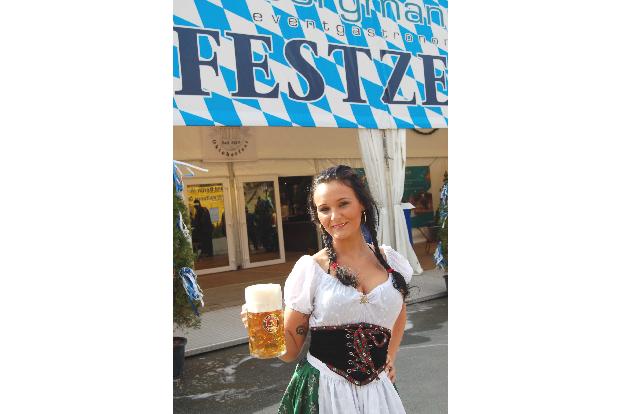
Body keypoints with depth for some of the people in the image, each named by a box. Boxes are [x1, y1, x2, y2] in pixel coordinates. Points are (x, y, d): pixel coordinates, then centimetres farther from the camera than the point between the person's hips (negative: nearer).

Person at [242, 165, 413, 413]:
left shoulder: (390, 260, -2)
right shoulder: (310, 269, -12)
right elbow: (291, 350, -7)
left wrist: (390, 357, 8)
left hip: (378, 389, 3)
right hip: (323, 390, -2)